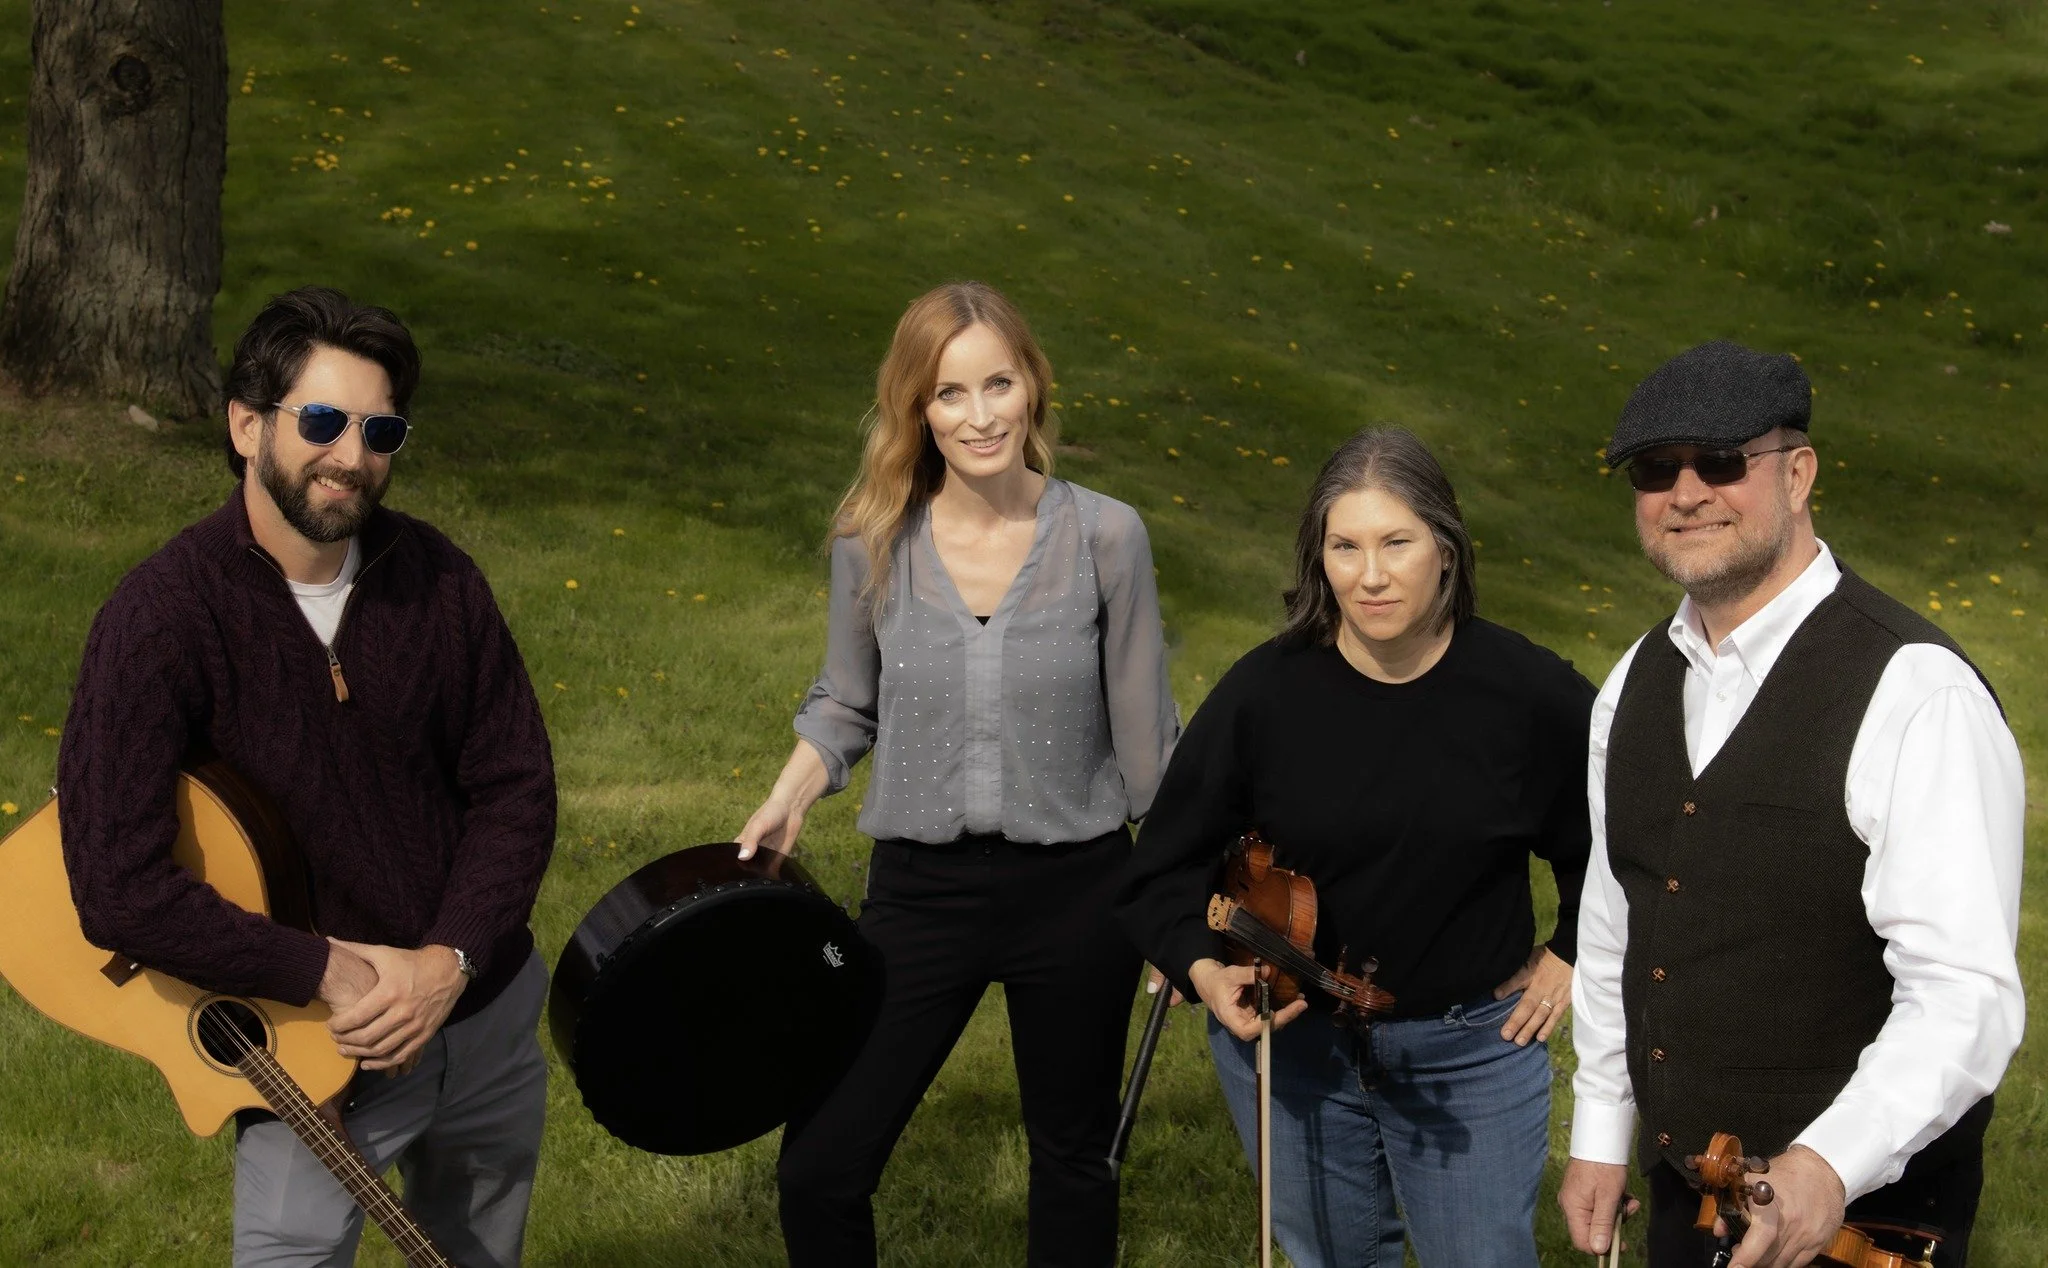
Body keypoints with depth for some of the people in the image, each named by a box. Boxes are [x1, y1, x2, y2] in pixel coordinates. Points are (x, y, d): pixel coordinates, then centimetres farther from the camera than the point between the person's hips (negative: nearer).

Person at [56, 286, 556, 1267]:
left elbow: (516, 788, 0)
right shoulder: (164, 617, -19)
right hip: (310, 1050, -5)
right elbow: (117, 887, -25)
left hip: (486, 1014, 5)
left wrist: (451, 961, -15)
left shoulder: (436, 579, -6)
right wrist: (329, 974, -22)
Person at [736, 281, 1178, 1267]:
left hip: (1073, 893, -1)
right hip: (920, 890, 1)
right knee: (818, 1171, -2)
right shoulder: (875, 543, -7)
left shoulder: (1104, 537, -10)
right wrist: (785, 803, -7)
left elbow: (1143, 733, -1)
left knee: (1072, 1159, 18)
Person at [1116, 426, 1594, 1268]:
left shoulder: (1530, 694, -14)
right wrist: (1202, 968, -18)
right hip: (1292, 1042, 1)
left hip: (1472, 1050, -1)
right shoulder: (1265, 692, -12)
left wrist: (1573, 954, 3)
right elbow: (1166, 867, -3)